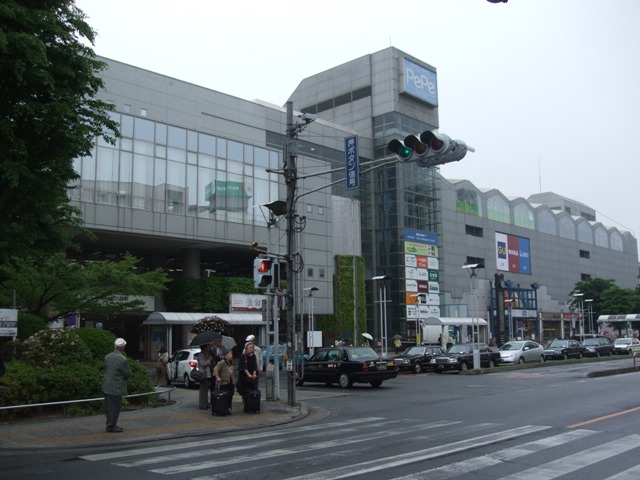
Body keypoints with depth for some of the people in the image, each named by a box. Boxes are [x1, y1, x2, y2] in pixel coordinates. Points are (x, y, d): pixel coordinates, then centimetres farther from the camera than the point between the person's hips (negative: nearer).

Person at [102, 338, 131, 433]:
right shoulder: (122, 359, -20)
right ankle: (111, 426, 8)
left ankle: (110, 424, 26)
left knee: (109, 406, 16)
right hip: (116, 388, -8)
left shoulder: (107, 357, 2)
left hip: (106, 386, 8)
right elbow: (128, 373, -12)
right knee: (115, 407, 3)